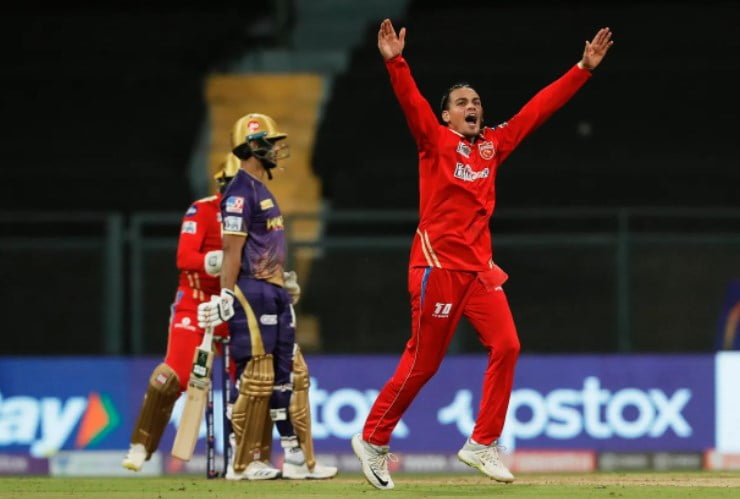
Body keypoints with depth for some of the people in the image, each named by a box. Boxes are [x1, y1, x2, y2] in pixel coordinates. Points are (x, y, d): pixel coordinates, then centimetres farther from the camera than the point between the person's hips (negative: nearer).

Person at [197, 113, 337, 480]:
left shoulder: (262, 190, 18)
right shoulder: (241, 191, -12)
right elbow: (232, 247, -17)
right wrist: (226, 297, -21)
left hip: (274, 295, 10)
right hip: (252, 294, -10)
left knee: (290, 377, 9)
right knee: (257, 379, -8)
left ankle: (298, 459, 12)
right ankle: (242, 464, -2)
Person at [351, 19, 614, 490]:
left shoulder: (494, 144, 13)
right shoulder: (434, 140, -1)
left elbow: (539, 108, 14)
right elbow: (411, 101, -18)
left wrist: (585, 68, 11)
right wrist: (396, 61, -35)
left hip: (480, 264, 6)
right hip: (439, 264, -6)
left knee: (506, 346, -5)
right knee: (423, 361, -3)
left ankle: (482, 444, 3)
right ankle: (373, 439, 11)